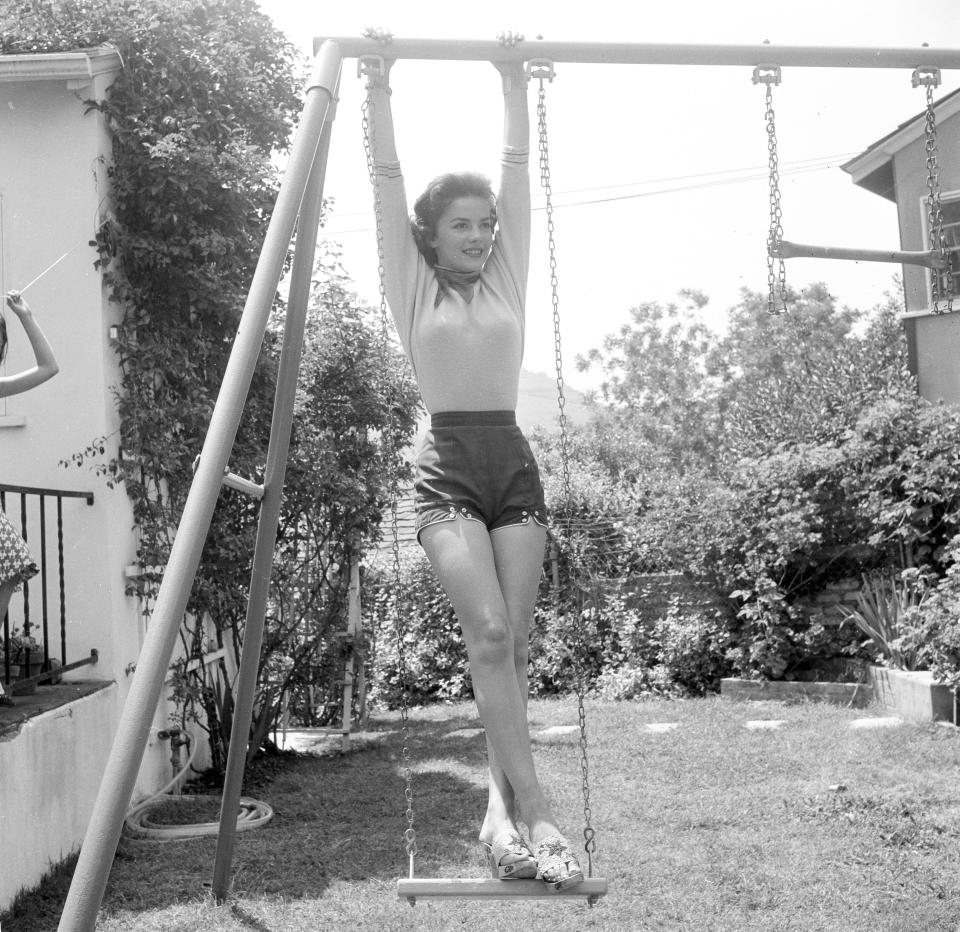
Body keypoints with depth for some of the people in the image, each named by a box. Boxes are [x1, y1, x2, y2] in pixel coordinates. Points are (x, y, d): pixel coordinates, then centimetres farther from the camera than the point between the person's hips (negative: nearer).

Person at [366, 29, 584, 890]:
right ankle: (534, 808, -17)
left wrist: (515, 84, 16)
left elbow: (518, 170, 15)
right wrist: (380, 84, 6)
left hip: (514, 465, 3)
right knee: (488, 633, -18)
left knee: (510, 641, -3)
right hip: (448, 468, -3)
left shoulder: (506, 281, 15)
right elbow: (388, 179, 6)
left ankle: (503, 804, 2)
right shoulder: (413, 290, 8)